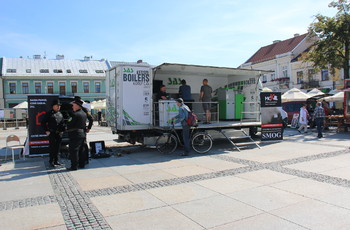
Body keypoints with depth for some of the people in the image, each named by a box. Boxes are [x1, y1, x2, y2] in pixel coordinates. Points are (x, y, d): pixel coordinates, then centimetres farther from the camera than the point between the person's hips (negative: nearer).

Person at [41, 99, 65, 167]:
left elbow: (63, 123, 22)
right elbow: (43, 122, -4)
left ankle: (56, 161, 20)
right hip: (52, 133, -6)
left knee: (58, 147, 10)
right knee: (52, 147, -3)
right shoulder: (49, 113, -4)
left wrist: (62, 130, 8)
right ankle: (51, 161, 6)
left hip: (59, 134, 6)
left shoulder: (60, 114, 13)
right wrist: (46, 131, -8)